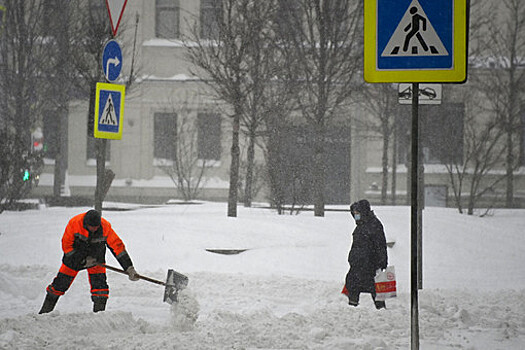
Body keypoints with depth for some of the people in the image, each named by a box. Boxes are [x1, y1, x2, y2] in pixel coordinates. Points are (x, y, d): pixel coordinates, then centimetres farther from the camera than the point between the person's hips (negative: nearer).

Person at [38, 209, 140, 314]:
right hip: (74, 257, -1)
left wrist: (129, 269, -23)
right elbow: (66, 245, -19)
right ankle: (46, 309, 24)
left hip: (96, 258, 1)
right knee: (60, 284, 4)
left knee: (100, 285, -17)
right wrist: (83, 260, -23)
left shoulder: (105, 227, -27)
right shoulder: (74, 223, -30)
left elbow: (117, 246, -21)